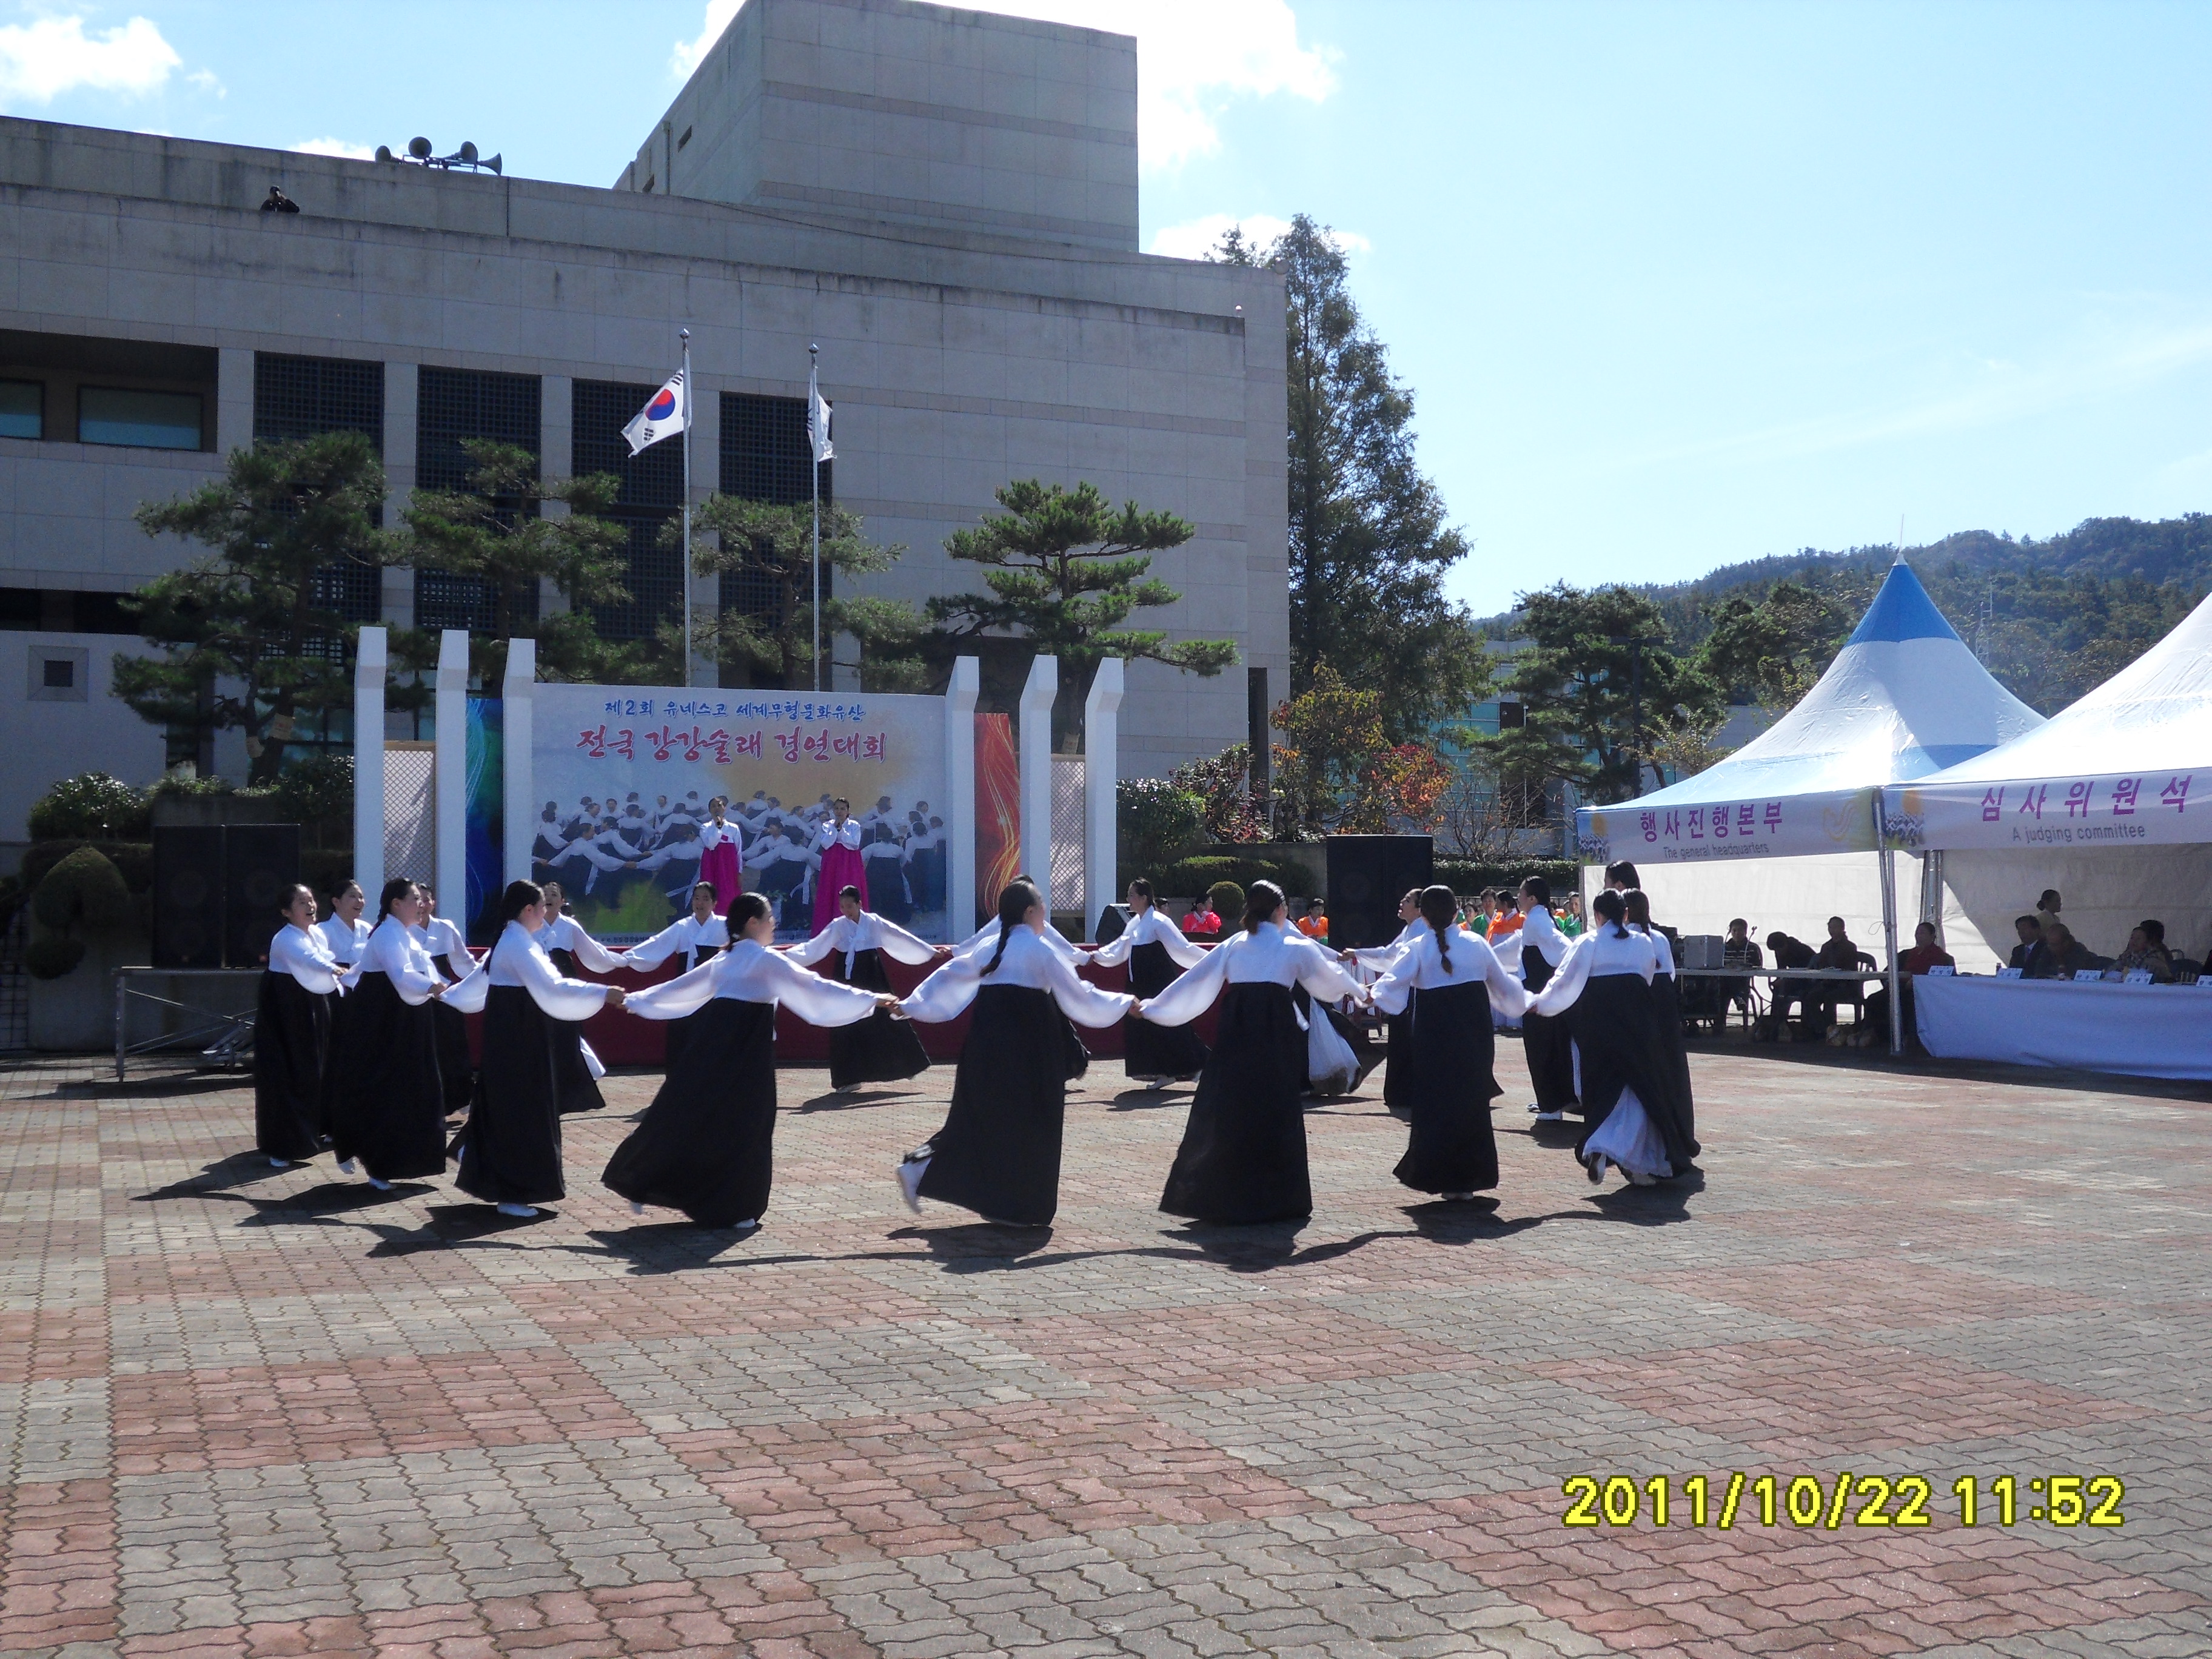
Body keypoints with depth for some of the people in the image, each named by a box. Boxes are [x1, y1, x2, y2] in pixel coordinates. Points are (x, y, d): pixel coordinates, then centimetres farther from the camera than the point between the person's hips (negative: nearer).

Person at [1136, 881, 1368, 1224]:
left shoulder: (1232, 946, 14)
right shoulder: (1296, 948, 9)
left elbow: (1193, 980, 13)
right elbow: (1329, 977, 24)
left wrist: (1151, 1008, 20)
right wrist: (1360, 991, 44)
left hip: (1234, 1033, 2)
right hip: (1275, 1033, -2)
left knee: (1223, 1112, 7)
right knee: (1275, 1113, 6)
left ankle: (1217, 1196, 9)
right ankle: (1275, 1199, 9)